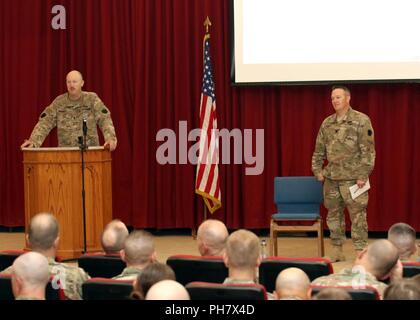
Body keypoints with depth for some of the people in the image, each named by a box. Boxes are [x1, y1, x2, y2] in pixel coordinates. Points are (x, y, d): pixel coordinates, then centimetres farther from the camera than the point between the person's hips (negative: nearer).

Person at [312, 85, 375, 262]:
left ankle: (361, 252, 2)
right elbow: (319, 150, 17)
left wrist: (363, 175, -14)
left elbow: (368, 150, -10)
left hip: (353, 178, -5)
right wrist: (317, 170, 8)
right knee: (334, 214, 10)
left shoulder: (361, 121, -6)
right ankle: (336, 250, 20)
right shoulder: (327, 123, 10)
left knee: (357, 215, -4)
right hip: (331, 177, 6)